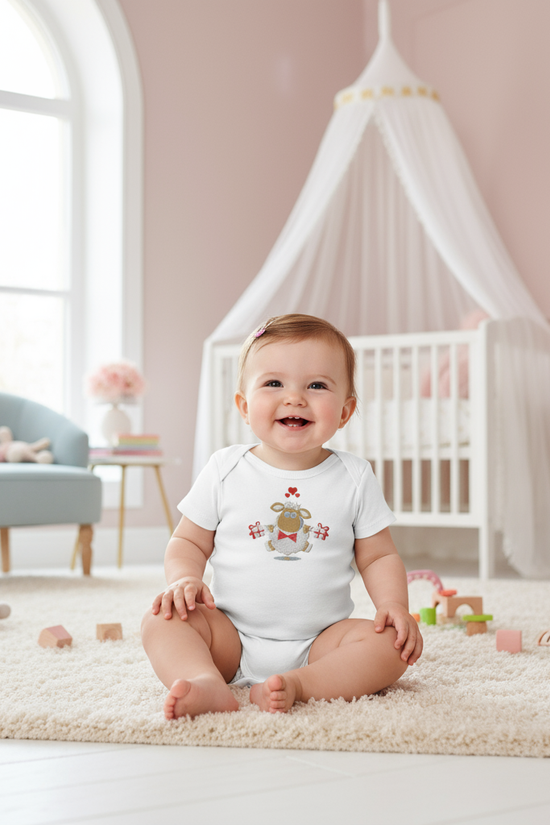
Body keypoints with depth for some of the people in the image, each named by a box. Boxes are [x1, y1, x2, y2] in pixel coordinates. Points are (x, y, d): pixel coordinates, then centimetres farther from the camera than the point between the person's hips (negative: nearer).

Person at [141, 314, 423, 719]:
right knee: (161, 620, -22)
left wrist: (394, 606, -12)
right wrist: (184, 579, -14)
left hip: (320, 641, 0)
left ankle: (299, 684, -37)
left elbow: (379, 556, 7)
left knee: (392, 644, -24)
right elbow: (188, 541, 8)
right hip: (232, 637, 0)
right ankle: (208, 683, -44)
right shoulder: (224, 471, 1)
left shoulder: (355, 478, 1)